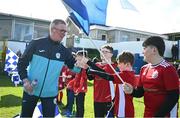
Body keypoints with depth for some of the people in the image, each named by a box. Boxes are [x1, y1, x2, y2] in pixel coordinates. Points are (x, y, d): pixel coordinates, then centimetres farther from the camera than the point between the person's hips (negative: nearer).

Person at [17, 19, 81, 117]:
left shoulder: (64, 51, 1)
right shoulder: (36, 44, -7)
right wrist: (25, 80, -15)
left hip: (50, 93, 2)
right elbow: (22, 62, -4)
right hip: (30, 90, -1)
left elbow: (74, 67, 4)